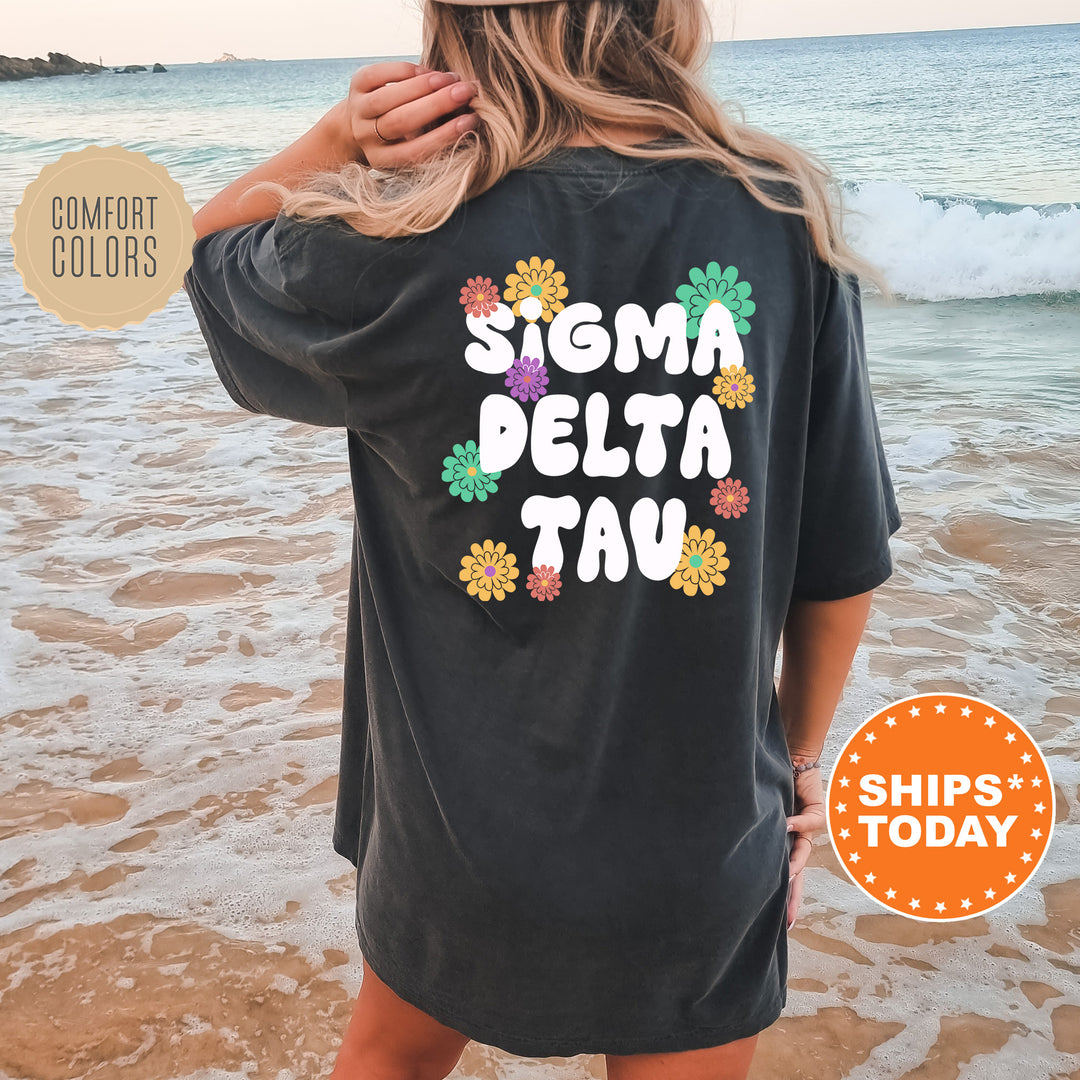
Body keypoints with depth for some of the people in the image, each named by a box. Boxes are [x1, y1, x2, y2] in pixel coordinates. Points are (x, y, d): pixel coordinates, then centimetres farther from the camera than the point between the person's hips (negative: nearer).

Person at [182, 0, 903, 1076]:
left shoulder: (395, 252, -18)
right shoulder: (785, 227, -13)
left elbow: (206, 249, 6)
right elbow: (843, 563, -4)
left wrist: (337, 138, -12)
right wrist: (800, 755, 12)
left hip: (458, 835, 0)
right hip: (705, 846, 2)